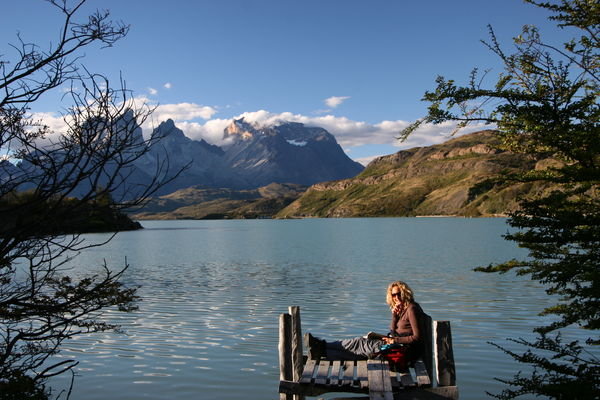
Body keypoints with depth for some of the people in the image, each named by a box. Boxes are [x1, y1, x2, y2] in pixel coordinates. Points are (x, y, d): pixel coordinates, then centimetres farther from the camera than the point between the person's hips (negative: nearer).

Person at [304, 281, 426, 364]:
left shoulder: (411, 308, -13)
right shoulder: (402, 308, 16)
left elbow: (417, 337, -18)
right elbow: (393, 331, 9)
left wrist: (395, 340, -17)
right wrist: (394, 315, -5)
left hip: (405, 351, -8)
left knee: (361, 344, -10)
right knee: (362, 342, 0)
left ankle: (322, 348, -6)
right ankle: (322, 350, -2)